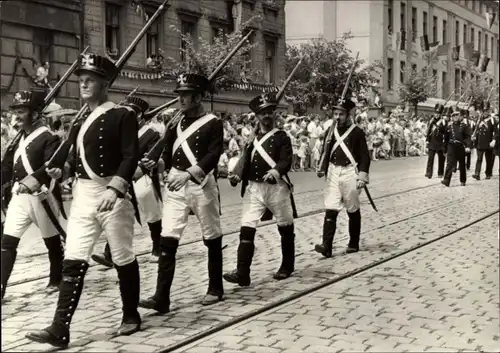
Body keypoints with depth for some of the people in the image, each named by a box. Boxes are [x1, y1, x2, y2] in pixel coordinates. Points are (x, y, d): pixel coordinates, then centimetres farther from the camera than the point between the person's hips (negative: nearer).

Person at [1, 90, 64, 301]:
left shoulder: (48, 138, -12)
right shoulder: (18, 138, 12)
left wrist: (34, 180, -39)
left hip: (41, 197, -6)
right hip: (18, 197, 6)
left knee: (52, 241, 11)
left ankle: (56, 279, 29)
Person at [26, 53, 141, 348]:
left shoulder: (123, 115, -7)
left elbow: (131, 157, -16)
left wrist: (114, 188, -27)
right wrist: (60, 170, 3)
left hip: (113, 194, -6)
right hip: (83, 196, 6)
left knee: (124, 258, 7)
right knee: (73, 261, -2)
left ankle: (131, 316, 25)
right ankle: (60, 330, -5)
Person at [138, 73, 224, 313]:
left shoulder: (213, 123, -5)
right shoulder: (175, 123, 12)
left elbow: (213, 156, -16)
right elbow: (168, 154, 12)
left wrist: (187, 174, -28)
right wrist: (155, 162, -9)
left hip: (202, 185, -4)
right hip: (175, 184, 4)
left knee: (212, 238, 9)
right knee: (167, 239, -5)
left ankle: (215, 288, 24)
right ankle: (161, 297, -7)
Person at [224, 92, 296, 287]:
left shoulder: (282, 137, 0)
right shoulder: (252, 138, 14)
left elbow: (286, 160, -15)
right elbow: (246, 161, 8)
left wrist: (276, 170, -36)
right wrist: (238, 176, -12)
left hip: (277, 188, -3)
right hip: (253, 188, 3)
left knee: (286, 228, 10)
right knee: (246, 229, -9)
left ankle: (287, 266, 28)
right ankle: (242, 273, -12)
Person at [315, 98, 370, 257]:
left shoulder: (357, 132, -5)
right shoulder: (331, 131, 7)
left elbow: (364, 156, -6)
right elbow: (325, 152, 12)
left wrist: (362, 177, -13)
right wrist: (322, 169, -3)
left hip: (350, 173, -3)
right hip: (333, 173, 3)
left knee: (353, 211, 9)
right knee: (330, 210, -6)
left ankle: (354, 244, 22)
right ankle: (326, 246, -12)